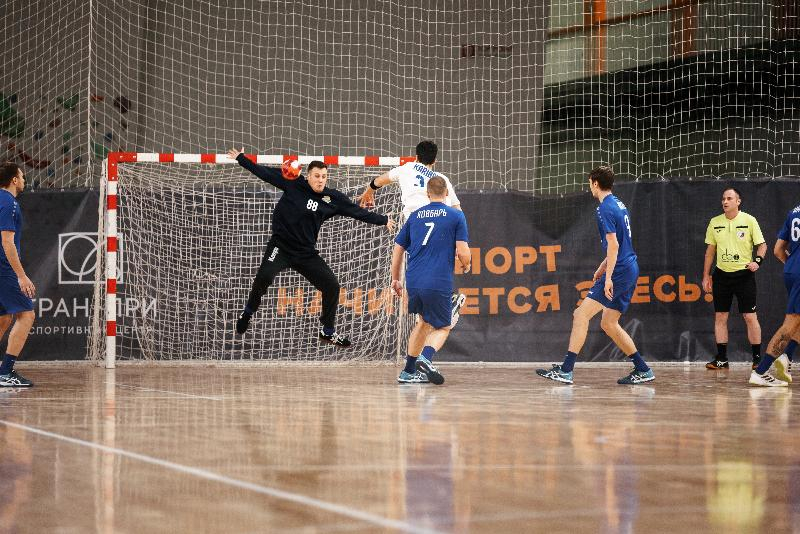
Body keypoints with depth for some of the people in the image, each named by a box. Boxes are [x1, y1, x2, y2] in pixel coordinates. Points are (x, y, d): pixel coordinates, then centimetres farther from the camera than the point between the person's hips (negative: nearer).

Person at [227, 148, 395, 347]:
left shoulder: (333, 198, 0)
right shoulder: (293, 184, -7)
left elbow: (358, 212, 11)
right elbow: (265, 172, -1)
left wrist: (383, 221, 17)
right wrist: (241, 158, 0)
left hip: (306, 253, 4)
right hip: (280, 246, -4)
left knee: (332, 285, 0)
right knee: (265, 275, -30)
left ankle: (328, 332, 20)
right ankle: (248, 312, -2)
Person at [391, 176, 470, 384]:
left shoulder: (414, 216, 14)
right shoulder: (456, 216, 3)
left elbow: (398, 249, 17)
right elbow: (463, 252, -5)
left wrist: (395, 279, 27)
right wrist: (466, 266, 18)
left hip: (413, 281, 4)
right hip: (439, 283, -4)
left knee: (423, 322, 25)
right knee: (442, 328, 10)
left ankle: (409, 371, 24)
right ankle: (426, 357, -20)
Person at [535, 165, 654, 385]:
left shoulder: (605, 209, -12)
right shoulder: (619, 205, 17)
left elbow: (613, 245, -20)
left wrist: (608, 277, -21)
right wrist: (603, 266, 28)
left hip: (620, 272, -10)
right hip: (630, 270, 10)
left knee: (581, 315, -10)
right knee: (609, 323, 15)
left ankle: (566, 370, -14)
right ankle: (643, 371, 16)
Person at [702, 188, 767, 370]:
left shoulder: (749, 220, -3)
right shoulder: (715, 222, 6)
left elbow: (762, 244, 1)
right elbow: (710, 251, 13)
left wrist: (757, 261, -17)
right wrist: (706, 276, 10)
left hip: (744, 274, -3)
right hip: (721, 274, 3)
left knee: (750, 317, -4)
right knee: (720, 317, 2)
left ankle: (757, 358, 3)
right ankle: (721, 359, 8)